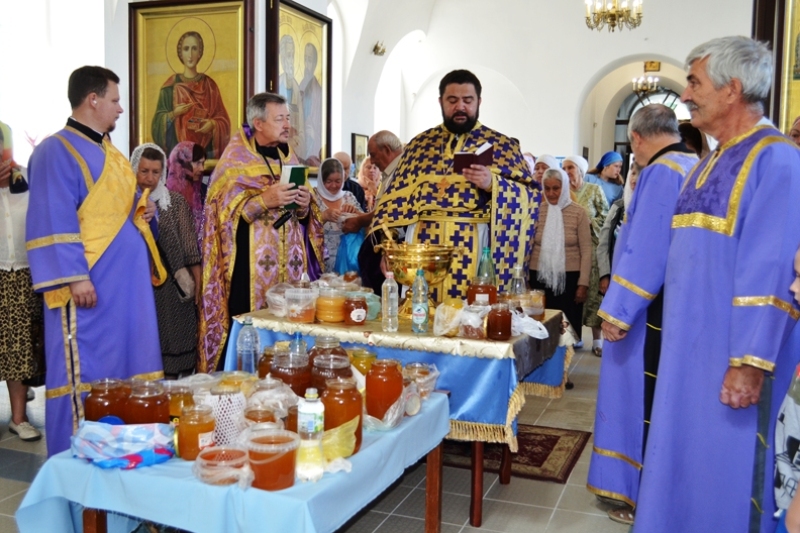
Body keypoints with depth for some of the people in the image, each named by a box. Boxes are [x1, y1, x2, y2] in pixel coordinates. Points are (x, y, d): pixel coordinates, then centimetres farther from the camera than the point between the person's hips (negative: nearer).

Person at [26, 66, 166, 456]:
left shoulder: (109, 152, 17)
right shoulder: (57, 152, -10)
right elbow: (54, 221, -17)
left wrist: (141, 213, 6)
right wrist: (75, 276, -23)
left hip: (127, 280, 9)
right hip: (90, 282, -9)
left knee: (125, 364, 12)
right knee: (86, 370, -1)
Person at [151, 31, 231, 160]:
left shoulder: (209, 85, 8)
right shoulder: (171, 86, 4)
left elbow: (223, 118, 6)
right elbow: (159, 121, 3)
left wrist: (213, 124, -14)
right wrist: (173, 114, -15)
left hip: (206, 150, 1)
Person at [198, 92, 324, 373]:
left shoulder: (288, 157, 15)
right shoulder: (235, 158, -1)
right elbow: (225, 211, -10)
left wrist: (304, 205, -5)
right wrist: (265, 199, -21)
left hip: (290, 264, 5)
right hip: (250, 266, -5)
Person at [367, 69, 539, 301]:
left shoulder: (501, 144, 6)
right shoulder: (420, 144, 12)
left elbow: (530, 196, 0)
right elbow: (397, 197, 10)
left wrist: (492, 183, -17)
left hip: (473, 248, -2)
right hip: (423, 244, 2)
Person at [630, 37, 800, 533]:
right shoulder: (710, 163, 12)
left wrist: (750, 362, -22)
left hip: (733, 356, -8)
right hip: (691, 346, 8)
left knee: (725, 472, 6)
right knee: (684, 463, 17)